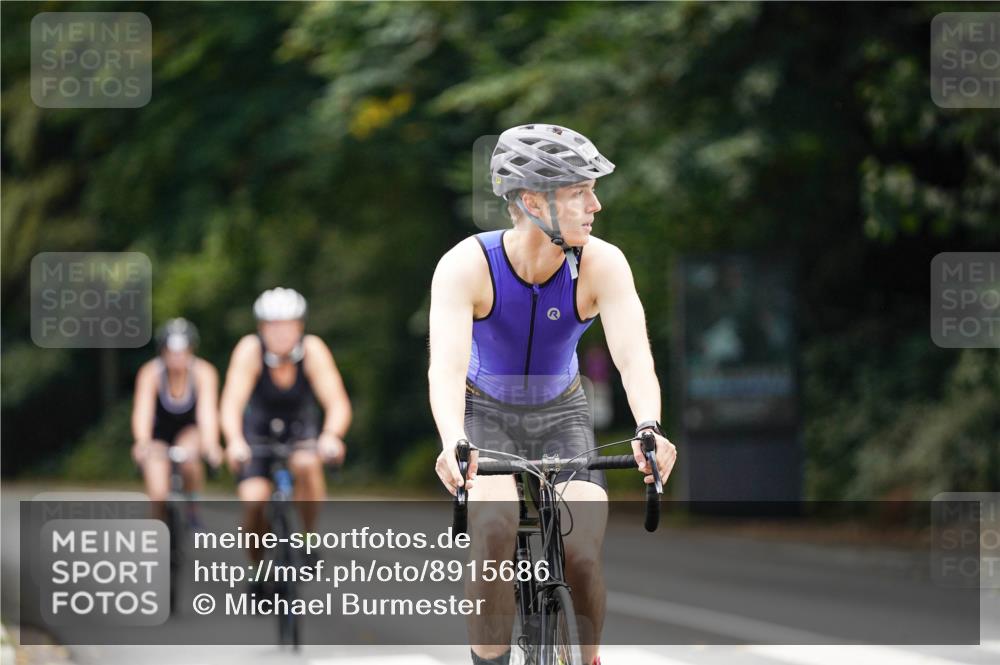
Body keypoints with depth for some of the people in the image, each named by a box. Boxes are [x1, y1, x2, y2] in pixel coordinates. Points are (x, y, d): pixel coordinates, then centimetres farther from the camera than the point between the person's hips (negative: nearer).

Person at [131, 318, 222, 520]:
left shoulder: (204, 372, -24)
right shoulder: (150, 373, -25)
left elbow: (207, 412, -36)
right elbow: (142, 411, -38)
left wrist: (210, 444, -55)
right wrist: (142, 443, -57)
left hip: (189, 430, 1)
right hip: (159, 434, -1)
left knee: (190, 457, -33)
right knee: (158, 494, -21)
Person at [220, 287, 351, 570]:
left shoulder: (313, 350, -25)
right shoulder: (250, 350, -26)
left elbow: (338, 404, -30)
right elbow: (231, 403, -35)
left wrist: (332, 436, -51)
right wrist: (234, 440, -54)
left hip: (300, 426, 0)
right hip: (258, 428, 0)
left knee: (307, 464, -33)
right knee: (254, 500, -20)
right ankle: (257, 565, 6)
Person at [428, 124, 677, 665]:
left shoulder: (601, 264, -23)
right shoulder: (466, 265, -27)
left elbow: (632, 353, -35)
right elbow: (446, 364, -40)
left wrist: (649, 430, -55)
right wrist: (452, 444, -59)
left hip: (561, 416, 2)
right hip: (486, 416, -2)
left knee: (582, 558, -18)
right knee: (495, 528, -31)